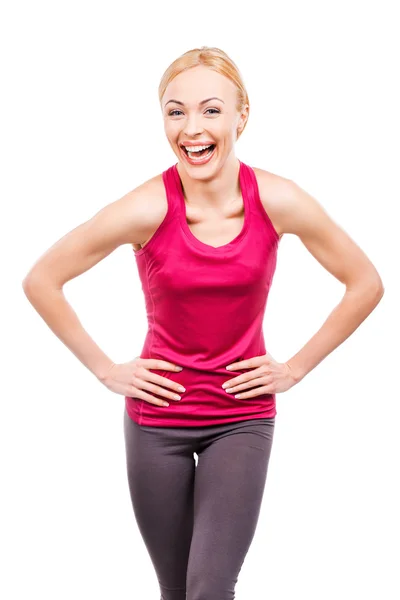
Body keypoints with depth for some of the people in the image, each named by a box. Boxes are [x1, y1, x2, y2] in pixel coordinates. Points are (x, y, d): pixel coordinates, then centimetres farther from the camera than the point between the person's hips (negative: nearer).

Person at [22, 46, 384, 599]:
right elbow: (41, 281, -7)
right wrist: (106, 370, -5)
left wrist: (296, 367, -2)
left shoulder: (279, 202, -14)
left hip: (243, 417, 0)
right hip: (158, 415, 0)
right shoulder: (147, 210, -18)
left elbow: (366, 284, 0)